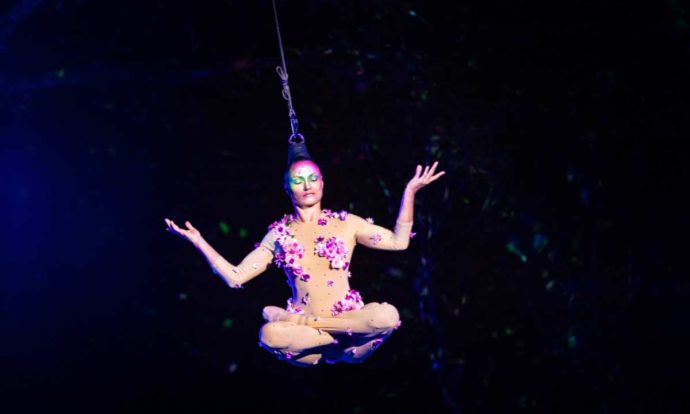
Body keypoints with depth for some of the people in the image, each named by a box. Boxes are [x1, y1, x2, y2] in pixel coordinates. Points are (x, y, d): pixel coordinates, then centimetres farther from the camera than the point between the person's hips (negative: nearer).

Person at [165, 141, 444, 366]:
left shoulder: (346, 223, 10)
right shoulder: (279, 234, 10)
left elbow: (398, 242, 5)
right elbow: (235, 277, 8)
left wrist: (409, 192, -3)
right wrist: (198, 242, 0)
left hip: (349, 318, 1)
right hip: (300, 325, 0)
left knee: (387, 315, -34)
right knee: (269, 334, -37)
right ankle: (348, 343, -18)